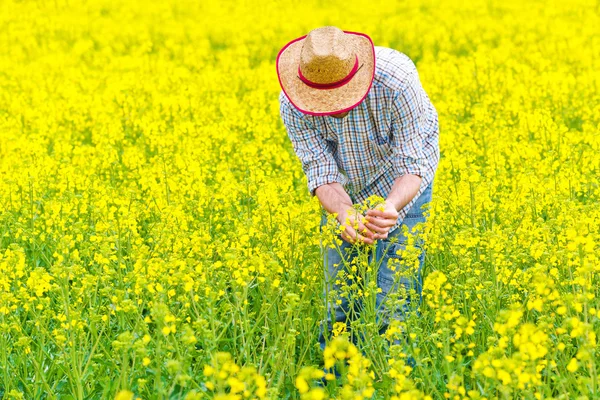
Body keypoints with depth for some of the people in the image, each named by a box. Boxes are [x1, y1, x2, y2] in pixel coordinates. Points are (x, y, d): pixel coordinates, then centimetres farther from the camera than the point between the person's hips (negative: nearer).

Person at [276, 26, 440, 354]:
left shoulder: (396, 80, -35)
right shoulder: (293, 105, -25)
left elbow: (414, 165, -29)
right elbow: (320, 170, -23)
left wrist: (391, 208, -49)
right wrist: (343, 214, -44)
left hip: (401, 187, -3)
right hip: (344, 194, 3)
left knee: (392, 305, -13)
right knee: (338, 304, 1)